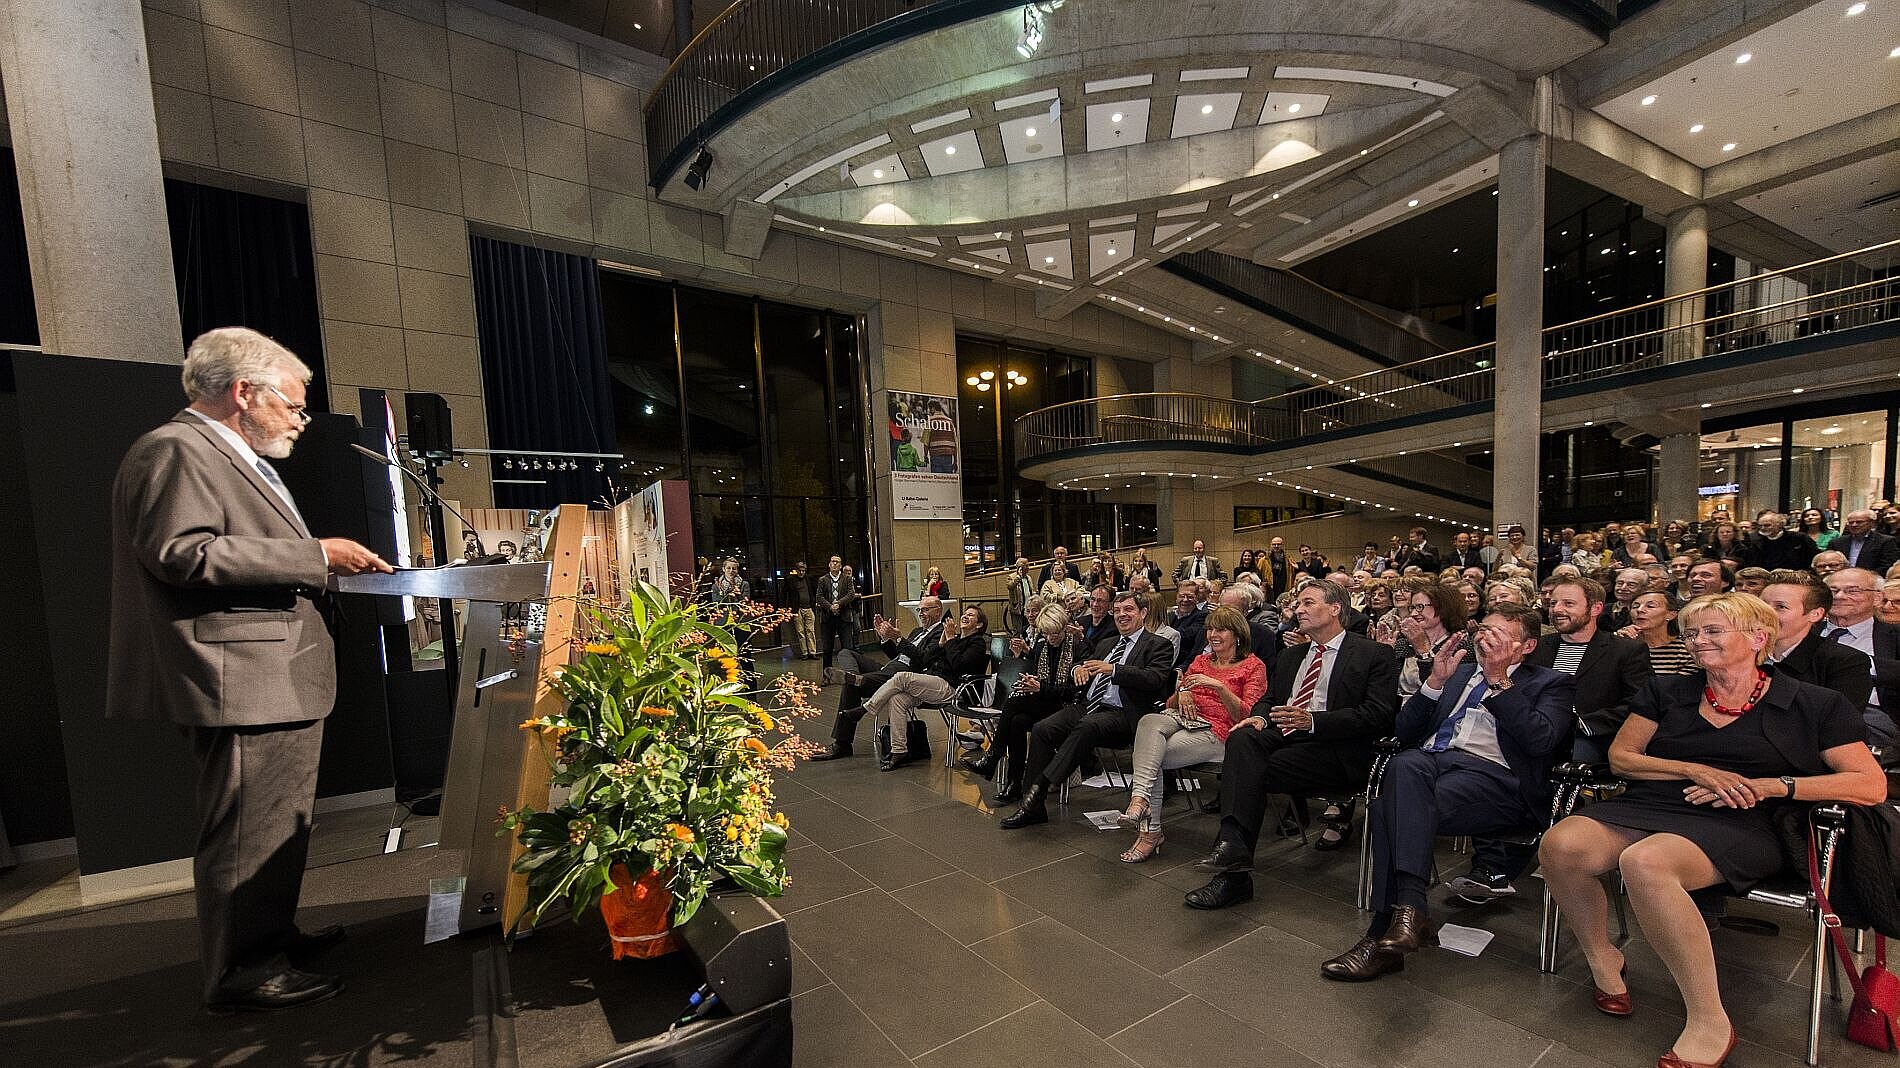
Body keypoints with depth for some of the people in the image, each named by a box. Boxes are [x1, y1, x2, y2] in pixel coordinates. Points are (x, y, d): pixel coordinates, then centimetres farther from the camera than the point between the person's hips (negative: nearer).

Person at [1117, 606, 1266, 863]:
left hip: (1216, 732, -5)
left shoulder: (1253, 666, 9)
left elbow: (1245, 715, -4)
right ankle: (1140, 800, -42)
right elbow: (1172, 704, 22)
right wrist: (1182, 692, -1)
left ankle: (1150, 831, -21)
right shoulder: (1200, 661, 24)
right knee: (1150, 721, -34)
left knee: (1147, 758, -28)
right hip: (1181, 720, 5)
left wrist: (1218, 685, -17)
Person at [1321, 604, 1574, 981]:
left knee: (1392, 808, -33)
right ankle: (1407, 912, -36)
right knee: (1405, 765, -35)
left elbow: (1541, 740, -5)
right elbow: (1406, 733, 19)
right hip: (1429, 761, 4)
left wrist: (1499, 681, -4)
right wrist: (1436, 680, 7)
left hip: (1492, 776, -4)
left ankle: (1384, 933, -30)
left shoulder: (1550, 684, 18)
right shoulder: (1460, 673, 29)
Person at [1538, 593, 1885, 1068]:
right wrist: (1695, 770, -3)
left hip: (1736, 826, -3)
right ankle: (1602, 959, -7)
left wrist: (1767, 785, -7)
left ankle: (1709, 1022, -23)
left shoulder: (1816, 705, 13)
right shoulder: (1666, 691, 18)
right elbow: (1620, 757, 14)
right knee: (1561, 845, -32)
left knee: (1644, 861, -39)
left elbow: (1872, 786, 6)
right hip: (1644, 807, 3)